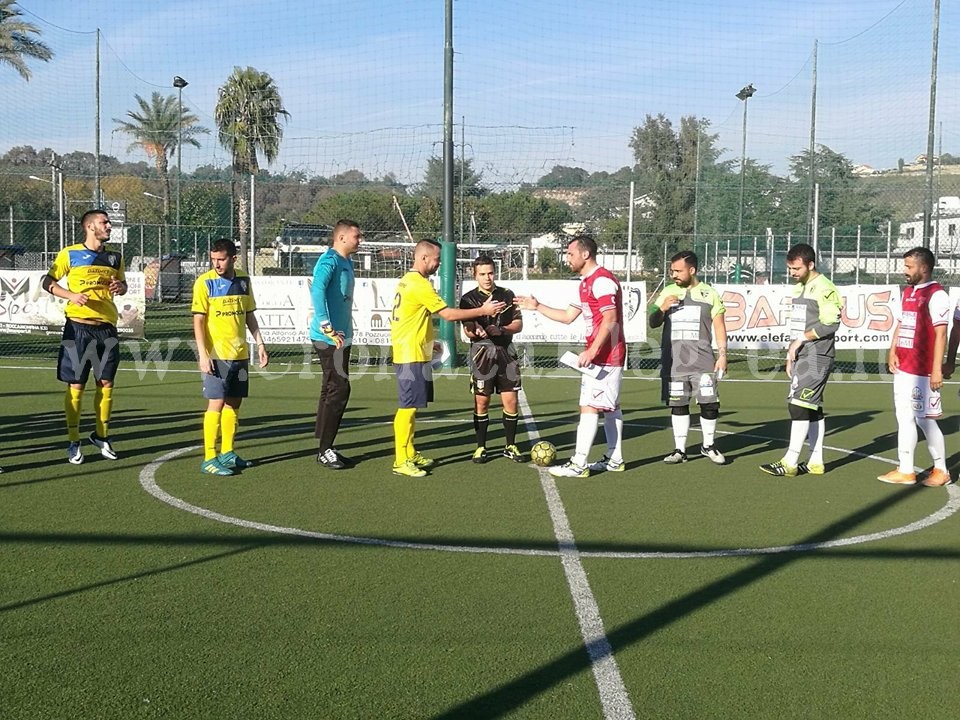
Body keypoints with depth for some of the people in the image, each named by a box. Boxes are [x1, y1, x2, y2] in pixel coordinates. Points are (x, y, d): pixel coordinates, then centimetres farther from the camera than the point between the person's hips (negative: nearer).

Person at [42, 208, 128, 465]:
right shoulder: (69, 254, -2)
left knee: (106, 383, 7)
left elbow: (122, 284, 22)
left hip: (107, 328, 4)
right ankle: (73, 443, 8)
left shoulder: (114, 257, 11)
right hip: (78, 327, -4)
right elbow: (47, 282, 1)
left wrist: (120, 286, -3)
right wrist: (71, 295, -16)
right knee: (75, 385, -1)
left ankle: (101, 435, 23)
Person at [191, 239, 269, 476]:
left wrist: (260, 343, 12)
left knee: (233, 403, 11)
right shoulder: (205, 283, -7)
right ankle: (209, 459, 0)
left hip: (239, 354, 6)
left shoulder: (243, 280, 8)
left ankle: (227, 453, 23)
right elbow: (198, 320, -9)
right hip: (216, 355, -5)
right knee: (216, 403, -6)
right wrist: (203, 354, -17)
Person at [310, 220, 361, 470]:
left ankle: (326, 447, 20)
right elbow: (317, 290, -29)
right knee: (339, 389, -9)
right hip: (329, 339, -10)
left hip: (341, 337, 10)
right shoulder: (329, 261, -14)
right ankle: (325, 450, -2)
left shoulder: (347, 262, 16)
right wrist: (327, 328, -30)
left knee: (333, 390, 13)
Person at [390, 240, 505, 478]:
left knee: (411, 406, 15)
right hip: (412, 357, -10)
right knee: (408, 407, -7)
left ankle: (410, 453, 22)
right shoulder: (420, 284, -17)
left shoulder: (407, 281, 14)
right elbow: (448, 314, -18)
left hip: (411, 353, 10)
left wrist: (427, 341, 25)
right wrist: (483, 310, -12)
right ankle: (401, 461, -4)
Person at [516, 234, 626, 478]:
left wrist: (592, 351, -26)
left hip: (603, 355, -10)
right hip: (605, 355, 10)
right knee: (610, 407, 13)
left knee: (589, 407, -10)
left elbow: (610, 319, -23)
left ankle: (578, 464, -8)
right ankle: (615, 460, 20)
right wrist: (537, 307, 20)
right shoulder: (586, 283, 17)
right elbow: (567, 316, 23)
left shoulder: (602, 280, -16)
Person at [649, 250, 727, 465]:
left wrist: (722, 355, -3)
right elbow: (653, 323, 10)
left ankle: (708, 446, 16)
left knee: (709, 404, -4)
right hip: (673, 362, 2)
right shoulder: (668, 292, 11)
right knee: (678, 405, 5)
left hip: (702, 361, -2)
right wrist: (662, 308, -10)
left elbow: (719, 327, 4)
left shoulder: (710, 294, 4)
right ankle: (680, 450, 13)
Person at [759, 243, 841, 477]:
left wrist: (801, 339, -14)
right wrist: (791, 356, 19)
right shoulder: (798, 288, 17)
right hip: (802, 356, 9)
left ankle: (790, 462, -12)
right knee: (813, 408, 11)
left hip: (817, 356, -9)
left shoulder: (824, 289, -11)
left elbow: (830, 324, -19)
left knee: (799, 404, -13)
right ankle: (816, 462, 16)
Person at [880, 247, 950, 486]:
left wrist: (937, 370, -19)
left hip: (922, 371, -9)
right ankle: (905, 471, 18)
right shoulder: (907, 292, 15)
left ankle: (941, 470, 13)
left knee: (924, 419, -2)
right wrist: (892, 351, 5)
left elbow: (940, 334, -16)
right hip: (903, 367, 9)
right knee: (904, 418, 11)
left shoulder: (936, 295, -12)